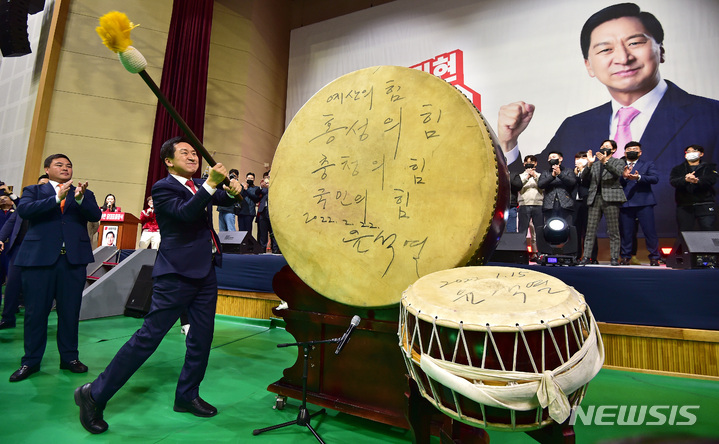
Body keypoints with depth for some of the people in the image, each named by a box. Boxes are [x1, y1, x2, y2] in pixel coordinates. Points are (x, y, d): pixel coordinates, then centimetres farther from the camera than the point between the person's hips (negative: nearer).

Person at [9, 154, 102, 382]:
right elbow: (23, 210, -7)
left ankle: (69, 357, 17)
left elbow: (96, 215, -3)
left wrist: (80, 198, -20)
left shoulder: (84, 193, 14)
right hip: (39, 257, -1)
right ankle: (31, 361, 20)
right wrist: (57, 198, -18)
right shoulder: (33, 190, 12)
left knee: (70, 311, 6)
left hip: (73, 258, 1)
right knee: (35, 311, 6)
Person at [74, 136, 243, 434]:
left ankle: (187, 396, 27)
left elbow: (226, 199, 11)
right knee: (149, 336, -3)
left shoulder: (200, 185, 15)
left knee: (202, 337, 11)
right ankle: (95, 394, 16)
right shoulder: (163, 187, -6)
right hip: (177, 273, -7)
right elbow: (186, 213, -22)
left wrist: (233, 189, -11)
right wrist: (211, 184, -30)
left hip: (206, 271, 8)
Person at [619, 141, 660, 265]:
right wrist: (623, 177, -15)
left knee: (650, 231, -2)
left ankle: (654, 257, 10)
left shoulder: (648, 164, 14)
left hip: (644, 203, -1)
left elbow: (655, 178, -2)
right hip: (625, 203, 1)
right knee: (626, 232, 3)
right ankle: (626, 257, 12)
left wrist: (639, 177, -16)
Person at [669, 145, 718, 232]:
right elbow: (673, 181, -4)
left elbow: (712, 179, -6)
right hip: (684, 206, 1)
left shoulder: (709, 167, 15)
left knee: (708, 230, -10)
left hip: (705, 205, 0)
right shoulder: (677, 169, 17)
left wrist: (697, 180, -29)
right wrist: (685, 180, -26)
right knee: (684, 232, 0)